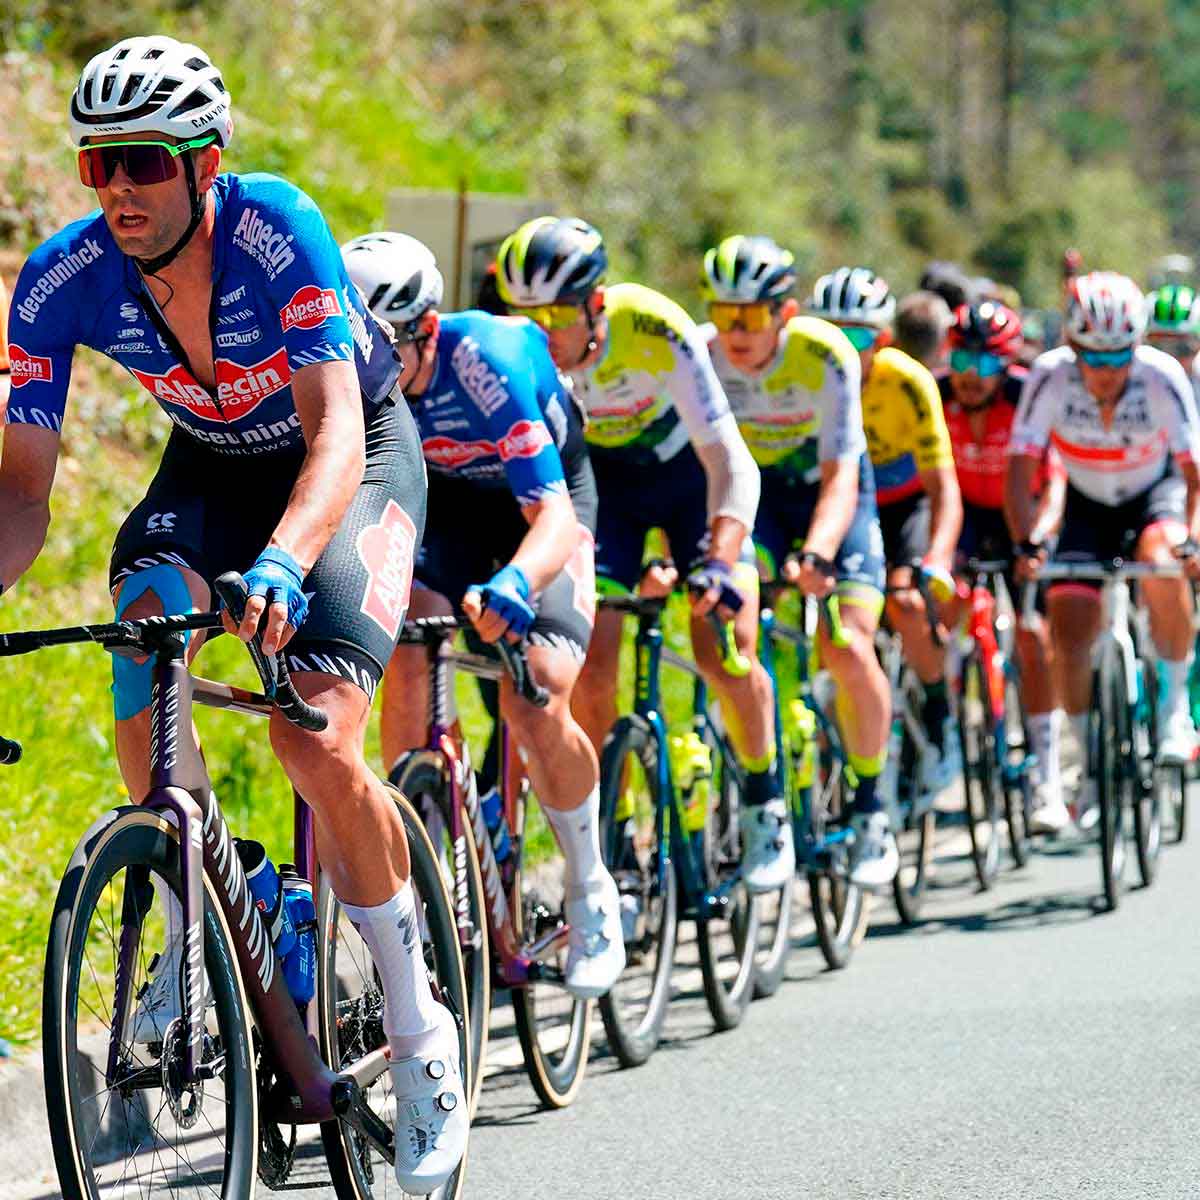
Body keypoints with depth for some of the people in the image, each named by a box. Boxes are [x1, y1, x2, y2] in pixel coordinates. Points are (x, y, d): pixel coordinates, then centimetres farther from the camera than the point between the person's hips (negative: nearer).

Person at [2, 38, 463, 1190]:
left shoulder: (278, 231, -33)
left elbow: (334, 430, -40)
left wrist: (283, 563, -58)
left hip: (355, 456, -4)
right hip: (208, 466, 4)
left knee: (315, 738, -23)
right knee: (142, 624, -30)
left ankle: (419, 1029, -5)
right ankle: (190, 938, -11)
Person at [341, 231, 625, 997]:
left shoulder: (487, 361, -36)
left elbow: (552, 513, -42)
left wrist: (514, 583, -62)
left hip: (542, 498, -4)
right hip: (442, 499, 4)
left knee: (536, 702, -20)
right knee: (408, 660, -22)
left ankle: (592, 892, 4)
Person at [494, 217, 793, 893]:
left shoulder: (657, 332, -35)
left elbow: (729, 462, -36)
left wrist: (718, 564, -49)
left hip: (688, 472, -2)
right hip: (604, 478, 2)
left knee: (725, 652, -16)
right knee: (592, 662, -13)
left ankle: (766, 804, 7)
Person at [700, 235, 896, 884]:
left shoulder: (826, 356, -28)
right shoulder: (699, 354, -22)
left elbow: (841, 474, -31)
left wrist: (816, 554, -47)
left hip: (827, 491, -2)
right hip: (748, 492, 2)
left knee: (848, 648, -18)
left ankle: (869, 806, 2)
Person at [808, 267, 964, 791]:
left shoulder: (908, 383, -29)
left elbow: (943, 486, -32)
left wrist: (936, 561, -49)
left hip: (905, 500, -2)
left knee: (905, 602, -26)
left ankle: (938, 708, -1)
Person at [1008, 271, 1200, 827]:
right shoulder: (1050, 377, -26)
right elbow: (1021, 471, -26)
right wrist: (1026, 545, -39)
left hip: (1155, 495, -1)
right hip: (1087, 506, 1)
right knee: (1068, 631, -13)